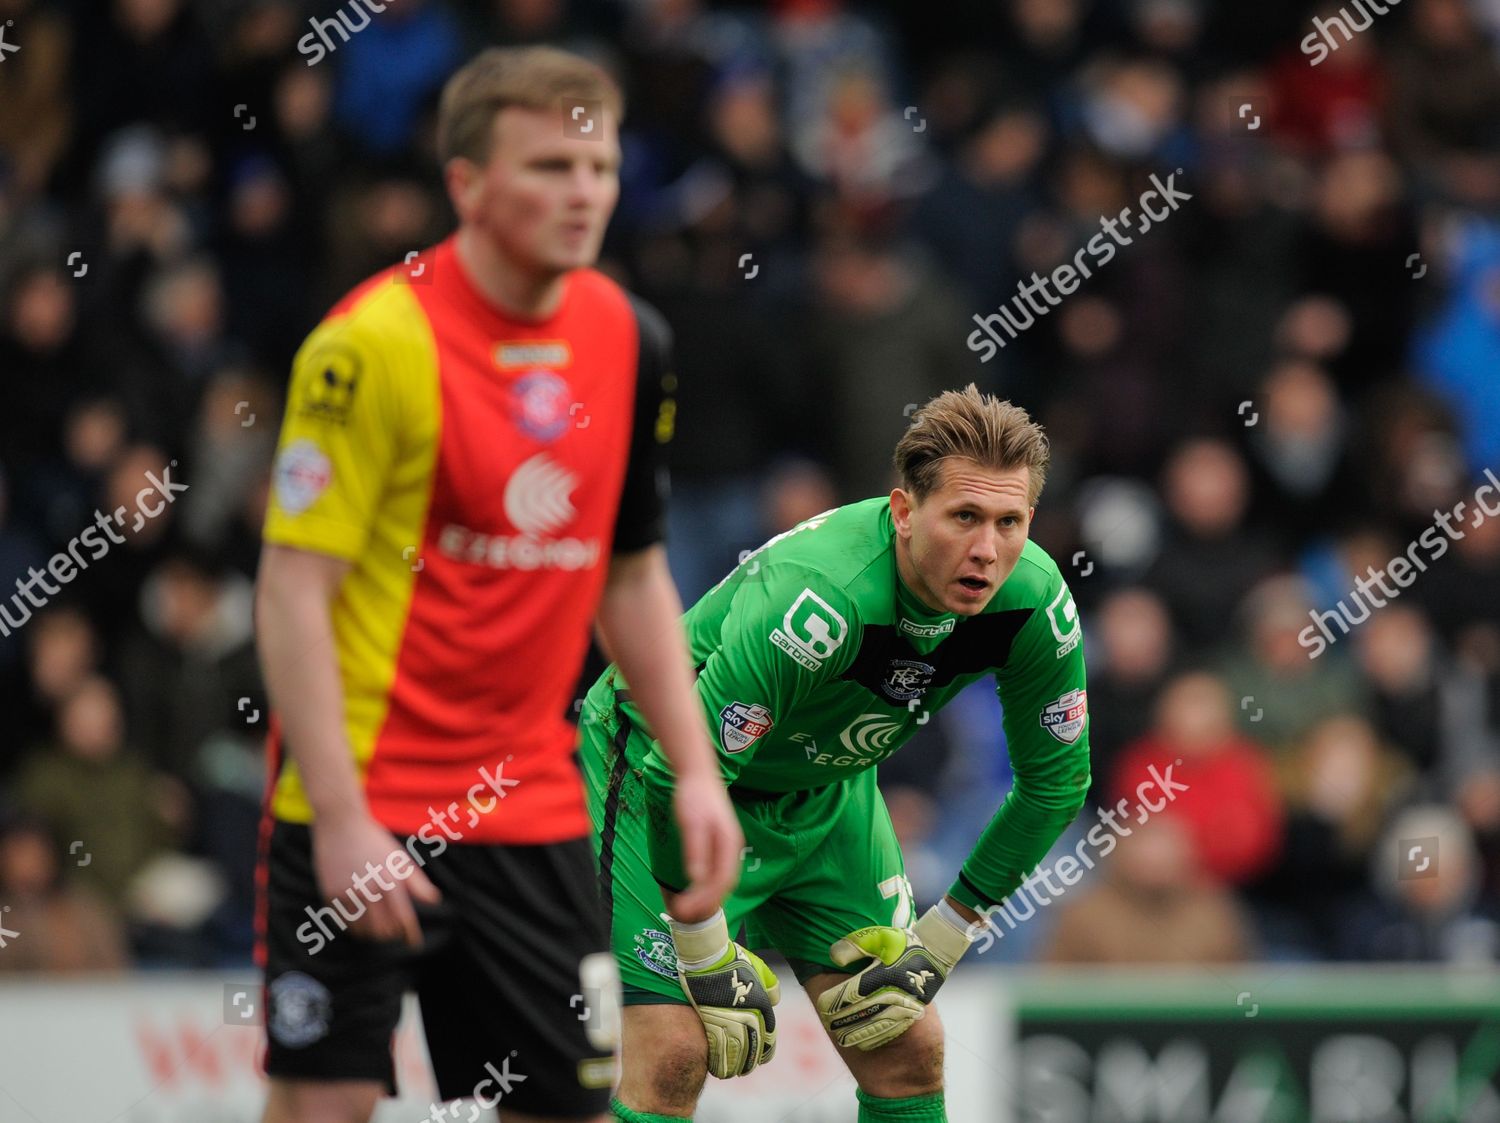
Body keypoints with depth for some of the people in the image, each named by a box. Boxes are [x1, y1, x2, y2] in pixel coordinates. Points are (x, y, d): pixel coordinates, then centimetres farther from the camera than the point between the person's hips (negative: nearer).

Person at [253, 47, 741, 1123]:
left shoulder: (627, 340, 5)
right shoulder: (373, 344, -15)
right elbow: (292, 593, -16)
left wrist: (695, 769, 8)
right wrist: (341, 821, -22)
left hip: (532, 810, 6)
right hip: (361, 812, -6)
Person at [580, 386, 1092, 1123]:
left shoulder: (1035, 605, -21)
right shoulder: (820, 600, -40)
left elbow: (1054, 783, -4)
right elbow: (680, 777, -35)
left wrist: (937, 945, -4)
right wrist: (710, 964, -26)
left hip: (825, 790, 6)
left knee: (908, 1048, 0)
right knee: (674, 1051, -17)